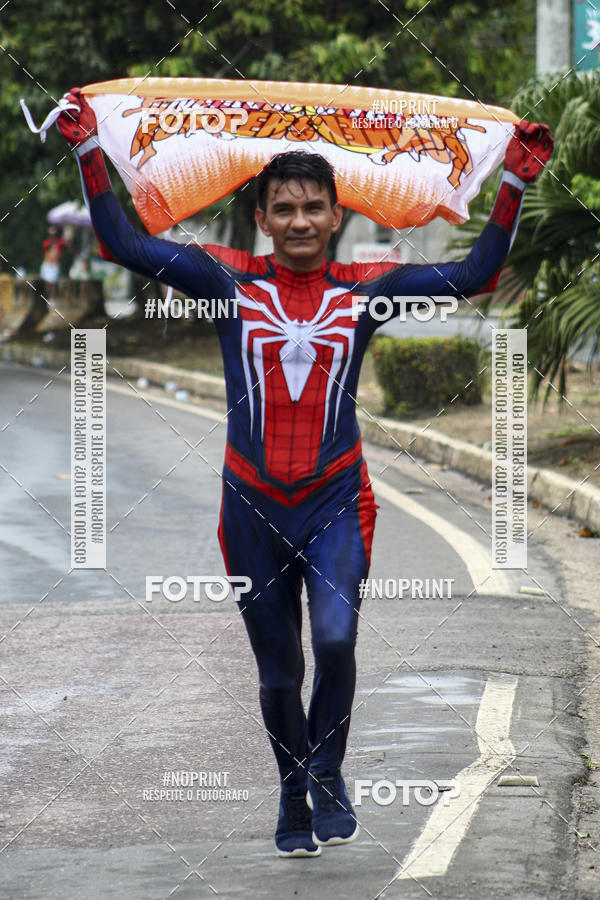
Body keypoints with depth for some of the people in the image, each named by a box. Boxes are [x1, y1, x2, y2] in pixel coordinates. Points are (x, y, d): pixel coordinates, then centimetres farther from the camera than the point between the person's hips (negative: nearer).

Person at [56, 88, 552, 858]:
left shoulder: (365, 288, 1)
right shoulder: (230, 281, -1)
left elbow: (473, 275, 0)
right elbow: (124, 244, -4)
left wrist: (513, 186, -8)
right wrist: (90, 153, -12)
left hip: (336, 502, -1)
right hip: (254, 504, 1)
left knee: (335, 639, -21)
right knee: (277, 671, 10)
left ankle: (327, 772, 4)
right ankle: (294, 798, 31)